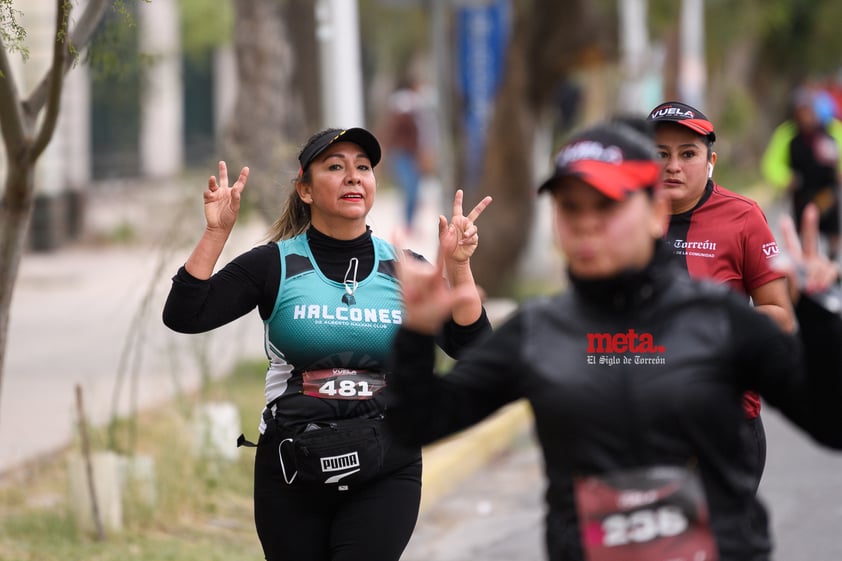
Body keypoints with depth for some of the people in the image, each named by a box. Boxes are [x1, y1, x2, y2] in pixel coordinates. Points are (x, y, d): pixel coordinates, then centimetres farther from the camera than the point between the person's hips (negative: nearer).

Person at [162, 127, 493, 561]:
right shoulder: (275, 264, 0)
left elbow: (471, 350, -4)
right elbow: (183, 316, -9)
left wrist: (458, 267, -15)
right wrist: (216, 233, -16)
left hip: (385, 474, 0)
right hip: (292, 472, 0)